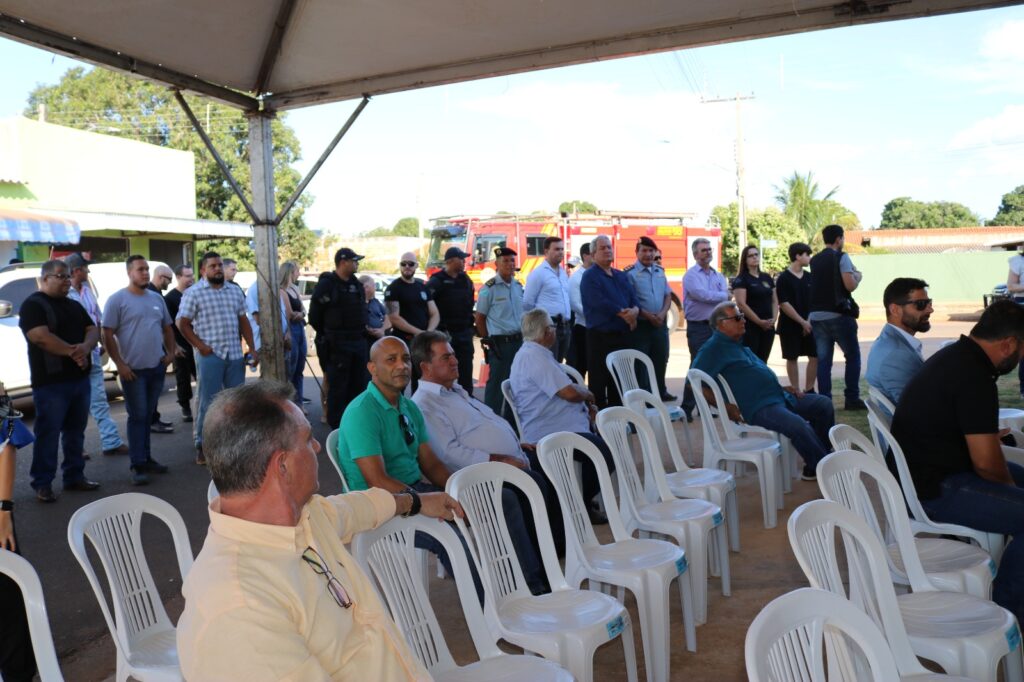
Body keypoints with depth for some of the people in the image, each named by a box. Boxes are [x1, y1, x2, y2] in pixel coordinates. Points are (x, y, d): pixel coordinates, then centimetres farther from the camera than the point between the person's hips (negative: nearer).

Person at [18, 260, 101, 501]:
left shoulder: (75, 306, 16)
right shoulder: (33, 305, -7)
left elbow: (93, 330, 8)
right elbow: (41, 337, -20)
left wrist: (85, 347, -14)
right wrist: (73, 352, -15)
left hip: (80, 379, 7)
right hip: (50, 383, -7)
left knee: (75, 431, 13)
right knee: (48, 433, -3)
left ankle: (75, 476, 22)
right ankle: (42, 483, 5)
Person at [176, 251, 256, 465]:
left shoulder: (235, 291, 13)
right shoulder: (193, 292, -3)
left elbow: (243, 321, 16)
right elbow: (182, 323, -4)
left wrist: (252, 348, 9)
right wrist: (200, 346, -10)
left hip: (235, 355, 5)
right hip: (210, 355, -5)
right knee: (209, 402, -1)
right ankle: (203, 447, 9)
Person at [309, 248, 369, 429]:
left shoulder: (357, 285, 13)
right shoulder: (326, 285, -8)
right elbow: (314, 317, -6)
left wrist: (361, 331, 12)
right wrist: (329, 336, 2)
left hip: (358, 342, 7)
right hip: (337, 345, -7)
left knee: (359, 385, 11)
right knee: (337, 388, -2)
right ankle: (336, 427, 7)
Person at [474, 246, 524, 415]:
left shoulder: (518, 286, 9)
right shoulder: (489, 288, -10)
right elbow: (479, 318, -6)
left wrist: (522, 335, 12)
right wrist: (488, 341, -2)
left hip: (518, 341, 6)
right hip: (500, 343, -6)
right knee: (496, 382, -1)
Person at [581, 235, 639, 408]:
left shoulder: (621, 276, 17)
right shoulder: (590, 277, -5)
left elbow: (634, 300, 9)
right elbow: (599, 303, -18)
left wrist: (635, 311, -14)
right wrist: (623, 314, -12)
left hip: (624, 335, 7)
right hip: (601, 336, -7)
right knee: (599, 381, -2)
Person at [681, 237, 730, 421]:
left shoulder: (719, 276, 15)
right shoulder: (691, 275, -4)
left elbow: (725, 297, 2)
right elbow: (703, 295, -18)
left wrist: (712, 297, -16)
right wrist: (721, 295, -3)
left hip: (717, 326, 6)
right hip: (698, 328, -6)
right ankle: (687, 408, 0)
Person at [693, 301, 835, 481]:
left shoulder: (738, 344, 20)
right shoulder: (714, 348, -9)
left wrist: (782, 387, 16)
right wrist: (725, 407, -21)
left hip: (780, 397, 10)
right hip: (759, 408, -10)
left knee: (824, 404, 7)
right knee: (797, 425, -31)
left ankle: (815, 461, 12)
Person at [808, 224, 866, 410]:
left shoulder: (814, 261, 13)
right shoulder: (841, 257, -6)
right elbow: (850, 285, -14)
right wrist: (857, 276, 7)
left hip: (816, 316, 5)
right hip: (838, 315, -5)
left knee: (823, 360, 5)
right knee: (852, 356, 7)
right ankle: (852, 398, 5)